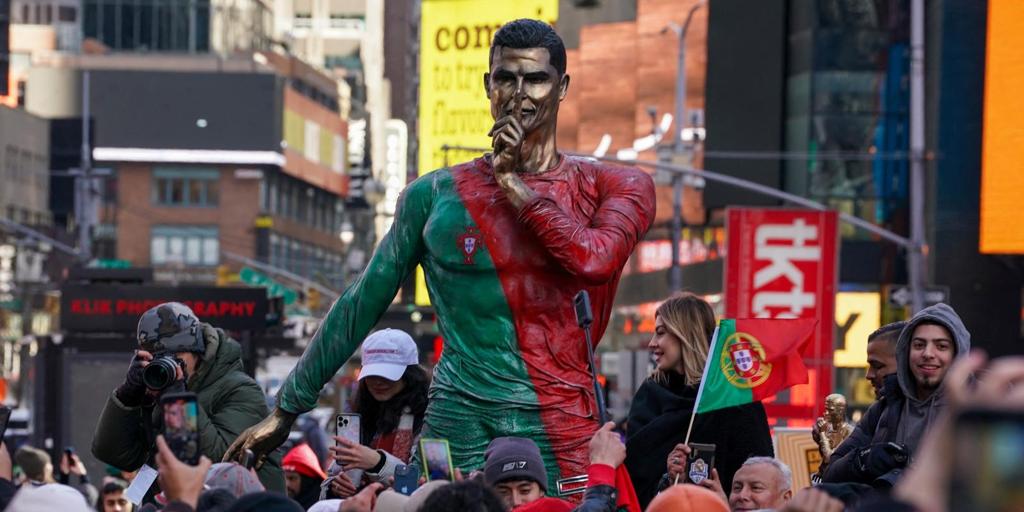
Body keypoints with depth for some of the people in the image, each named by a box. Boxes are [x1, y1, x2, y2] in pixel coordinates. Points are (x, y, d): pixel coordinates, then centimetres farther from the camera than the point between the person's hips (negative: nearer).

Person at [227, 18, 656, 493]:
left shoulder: (613, 186, 6)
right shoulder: (435, 196, 9)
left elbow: (595, 260, -16)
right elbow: (361, 305, 14)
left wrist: (514, 185, -5)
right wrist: (285, 410, 15)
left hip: (561, 430, -1)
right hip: (460, 424, 1)